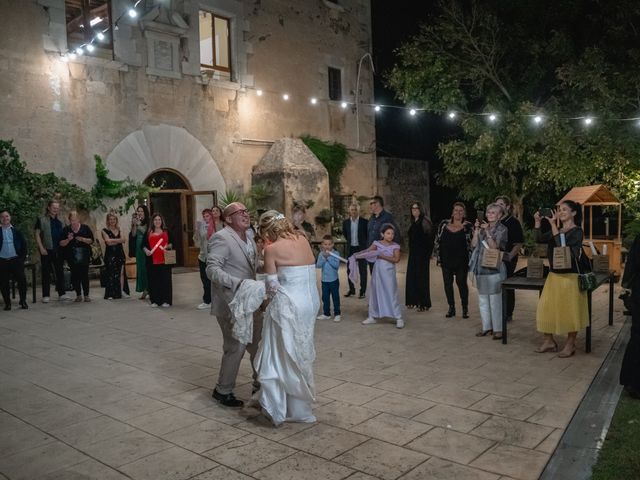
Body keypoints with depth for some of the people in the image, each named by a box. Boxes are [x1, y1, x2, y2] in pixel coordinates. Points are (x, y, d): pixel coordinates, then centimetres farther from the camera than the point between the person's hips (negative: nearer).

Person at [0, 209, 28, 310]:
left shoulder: (16, 231, 7)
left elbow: (23, 244, 9)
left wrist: (22, 257, 1)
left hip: (16, 260, 0)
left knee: (22, 281, -5)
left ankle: (23, 301, 8)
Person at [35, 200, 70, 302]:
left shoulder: (60, 221, 14)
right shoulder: (41, 220, -1)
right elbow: (37, 235, -5)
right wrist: (41, 248, -13)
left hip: (58, 250, 5)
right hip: (47, 250, -5)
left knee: (60, 272, 7)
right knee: (46, 273, 2)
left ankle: (61, 293, 14)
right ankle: (45, 295, 8)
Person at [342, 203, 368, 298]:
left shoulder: (364, 222, -9)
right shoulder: (346, 222, 2)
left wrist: (363, 242, 4)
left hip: (361, 248, -4)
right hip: (350, 249, 4)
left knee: (362, 270, 3)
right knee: (349, 270, 10)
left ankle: (362, 291, 10)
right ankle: (351, 289, 23)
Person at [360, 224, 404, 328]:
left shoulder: (395, 246, -4)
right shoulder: (377, 243, 1)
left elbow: (396, 259, -17)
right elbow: (368, 251, -11)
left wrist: (382, 256, -20)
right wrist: (357, 254, -27)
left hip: (388, 273, -3)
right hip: (377, 272, 3)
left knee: (392, 295, -3)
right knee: (374, 294, 12)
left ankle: (399, 318, 5)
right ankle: (372, 317, 26)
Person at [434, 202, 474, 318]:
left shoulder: (468, 226, -1)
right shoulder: (444, 224, 5)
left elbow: (472, 242, 0)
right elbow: (438, 240, 9)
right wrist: (437, 254, 6)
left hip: (461, 260, -3)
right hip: (446, 260, 3)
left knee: (461, 282, 1)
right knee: (447, 283, 7)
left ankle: (465, 308, 15)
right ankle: (451, 308, 20)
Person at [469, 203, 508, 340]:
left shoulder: (502, 229, -1)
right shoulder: (482, 227, 12)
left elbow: (495, 247, -12)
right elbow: (474, 244, 4)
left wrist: (487, 232, -17)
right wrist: (476, 230, -6)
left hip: (494, 267, -6)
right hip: (481, 267, 6)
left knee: (495, 299, -7)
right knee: (482, 298, 10)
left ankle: (498, 329, 0)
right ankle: (486, 327, 20)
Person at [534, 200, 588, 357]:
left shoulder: (577, 232, -8)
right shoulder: (556, 230, 11)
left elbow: (562, 245, -23)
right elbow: (539, 239, -1)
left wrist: (553, 225, -24)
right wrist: (537, 222, -12)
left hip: (570, 277, -7)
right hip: (554, 275, 7)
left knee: (569, 311, 1)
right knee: (546, 308, 6)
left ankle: (570, 344, 15)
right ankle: (549, 341, 19)